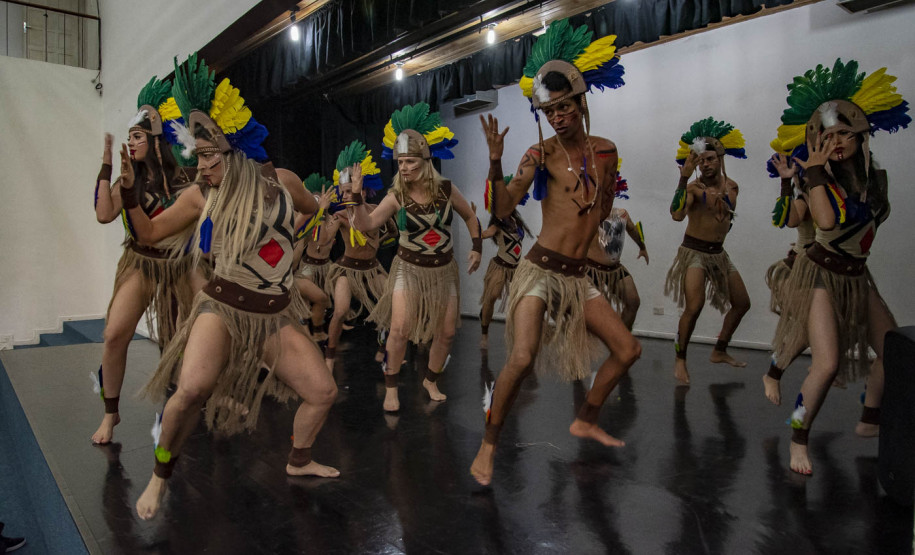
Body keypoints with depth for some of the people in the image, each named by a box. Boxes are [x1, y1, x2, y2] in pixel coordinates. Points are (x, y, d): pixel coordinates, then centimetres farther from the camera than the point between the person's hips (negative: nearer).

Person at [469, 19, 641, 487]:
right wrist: (496, 162, -30)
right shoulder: (541, 155, -6)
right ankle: (487, 447, -4)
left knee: (627, 350, 10)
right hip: (540, 270, -6)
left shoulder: (605, 149, 10)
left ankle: (585, 422, 30)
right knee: (522, 358, -23)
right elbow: (503, 209, -18)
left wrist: (611, 190, 0)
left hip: (576, 276, 6)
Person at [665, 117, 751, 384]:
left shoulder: (731, 186, 5)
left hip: (718, 252, 7)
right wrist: (684, 177, -39)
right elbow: (677, 214, -34)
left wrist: (720, 202, -27)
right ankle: (680, 359, -5)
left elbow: (727, 218, -8)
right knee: (694, 307, -21)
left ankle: (720, 351, 27)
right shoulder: (693, 187, -14)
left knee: (742, 303, 13)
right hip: (693, 252, -7)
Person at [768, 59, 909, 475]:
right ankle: (798, 441, -2)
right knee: (827, 364, -18)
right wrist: (815, 170, -24)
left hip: (857, 276, 7)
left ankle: (870, 421, 31)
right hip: (822, 274, -7)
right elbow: (827, 220, -30)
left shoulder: (875, 177, 5)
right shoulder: (822, 179, -12)